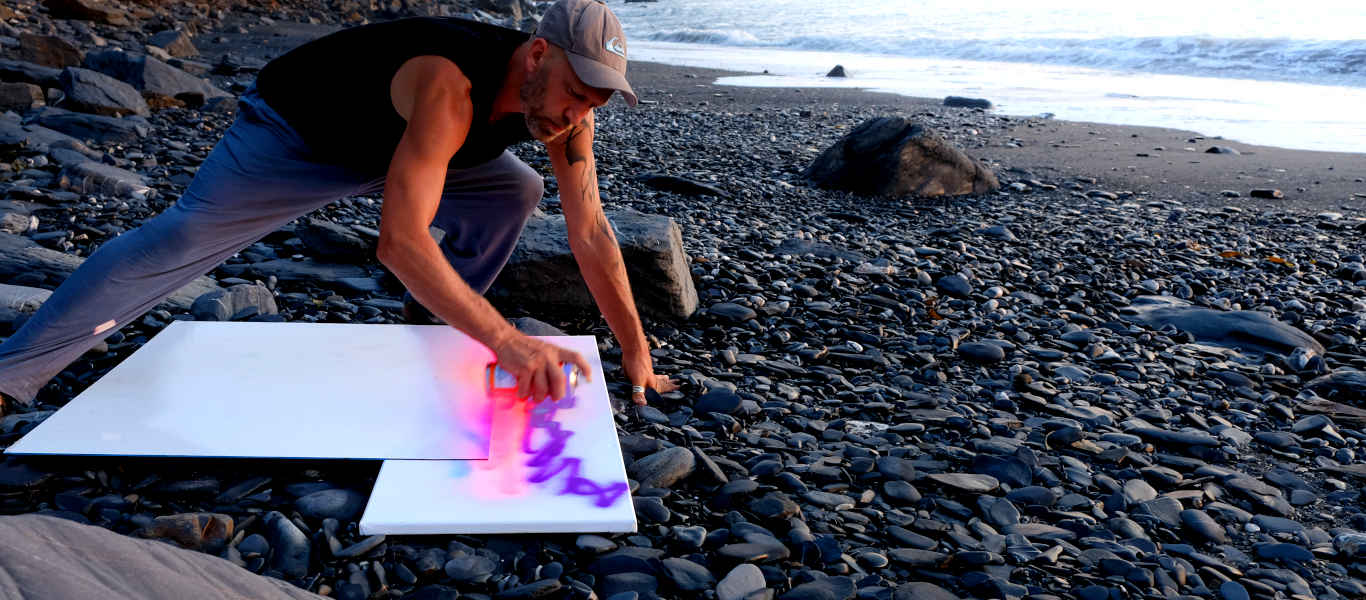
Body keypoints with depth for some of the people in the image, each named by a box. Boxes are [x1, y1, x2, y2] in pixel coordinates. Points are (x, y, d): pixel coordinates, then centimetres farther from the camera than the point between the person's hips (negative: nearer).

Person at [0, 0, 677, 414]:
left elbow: (590, 234, -16)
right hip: (293, 128, -6)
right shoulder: (451, 87, -44)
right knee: (179, 237, -16)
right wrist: (508, 343, -59)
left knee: (515, 191, -6)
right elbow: (399, 242, -53)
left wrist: (636, 352, -15)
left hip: (389, 147, 7)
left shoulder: (564, 101, -21)